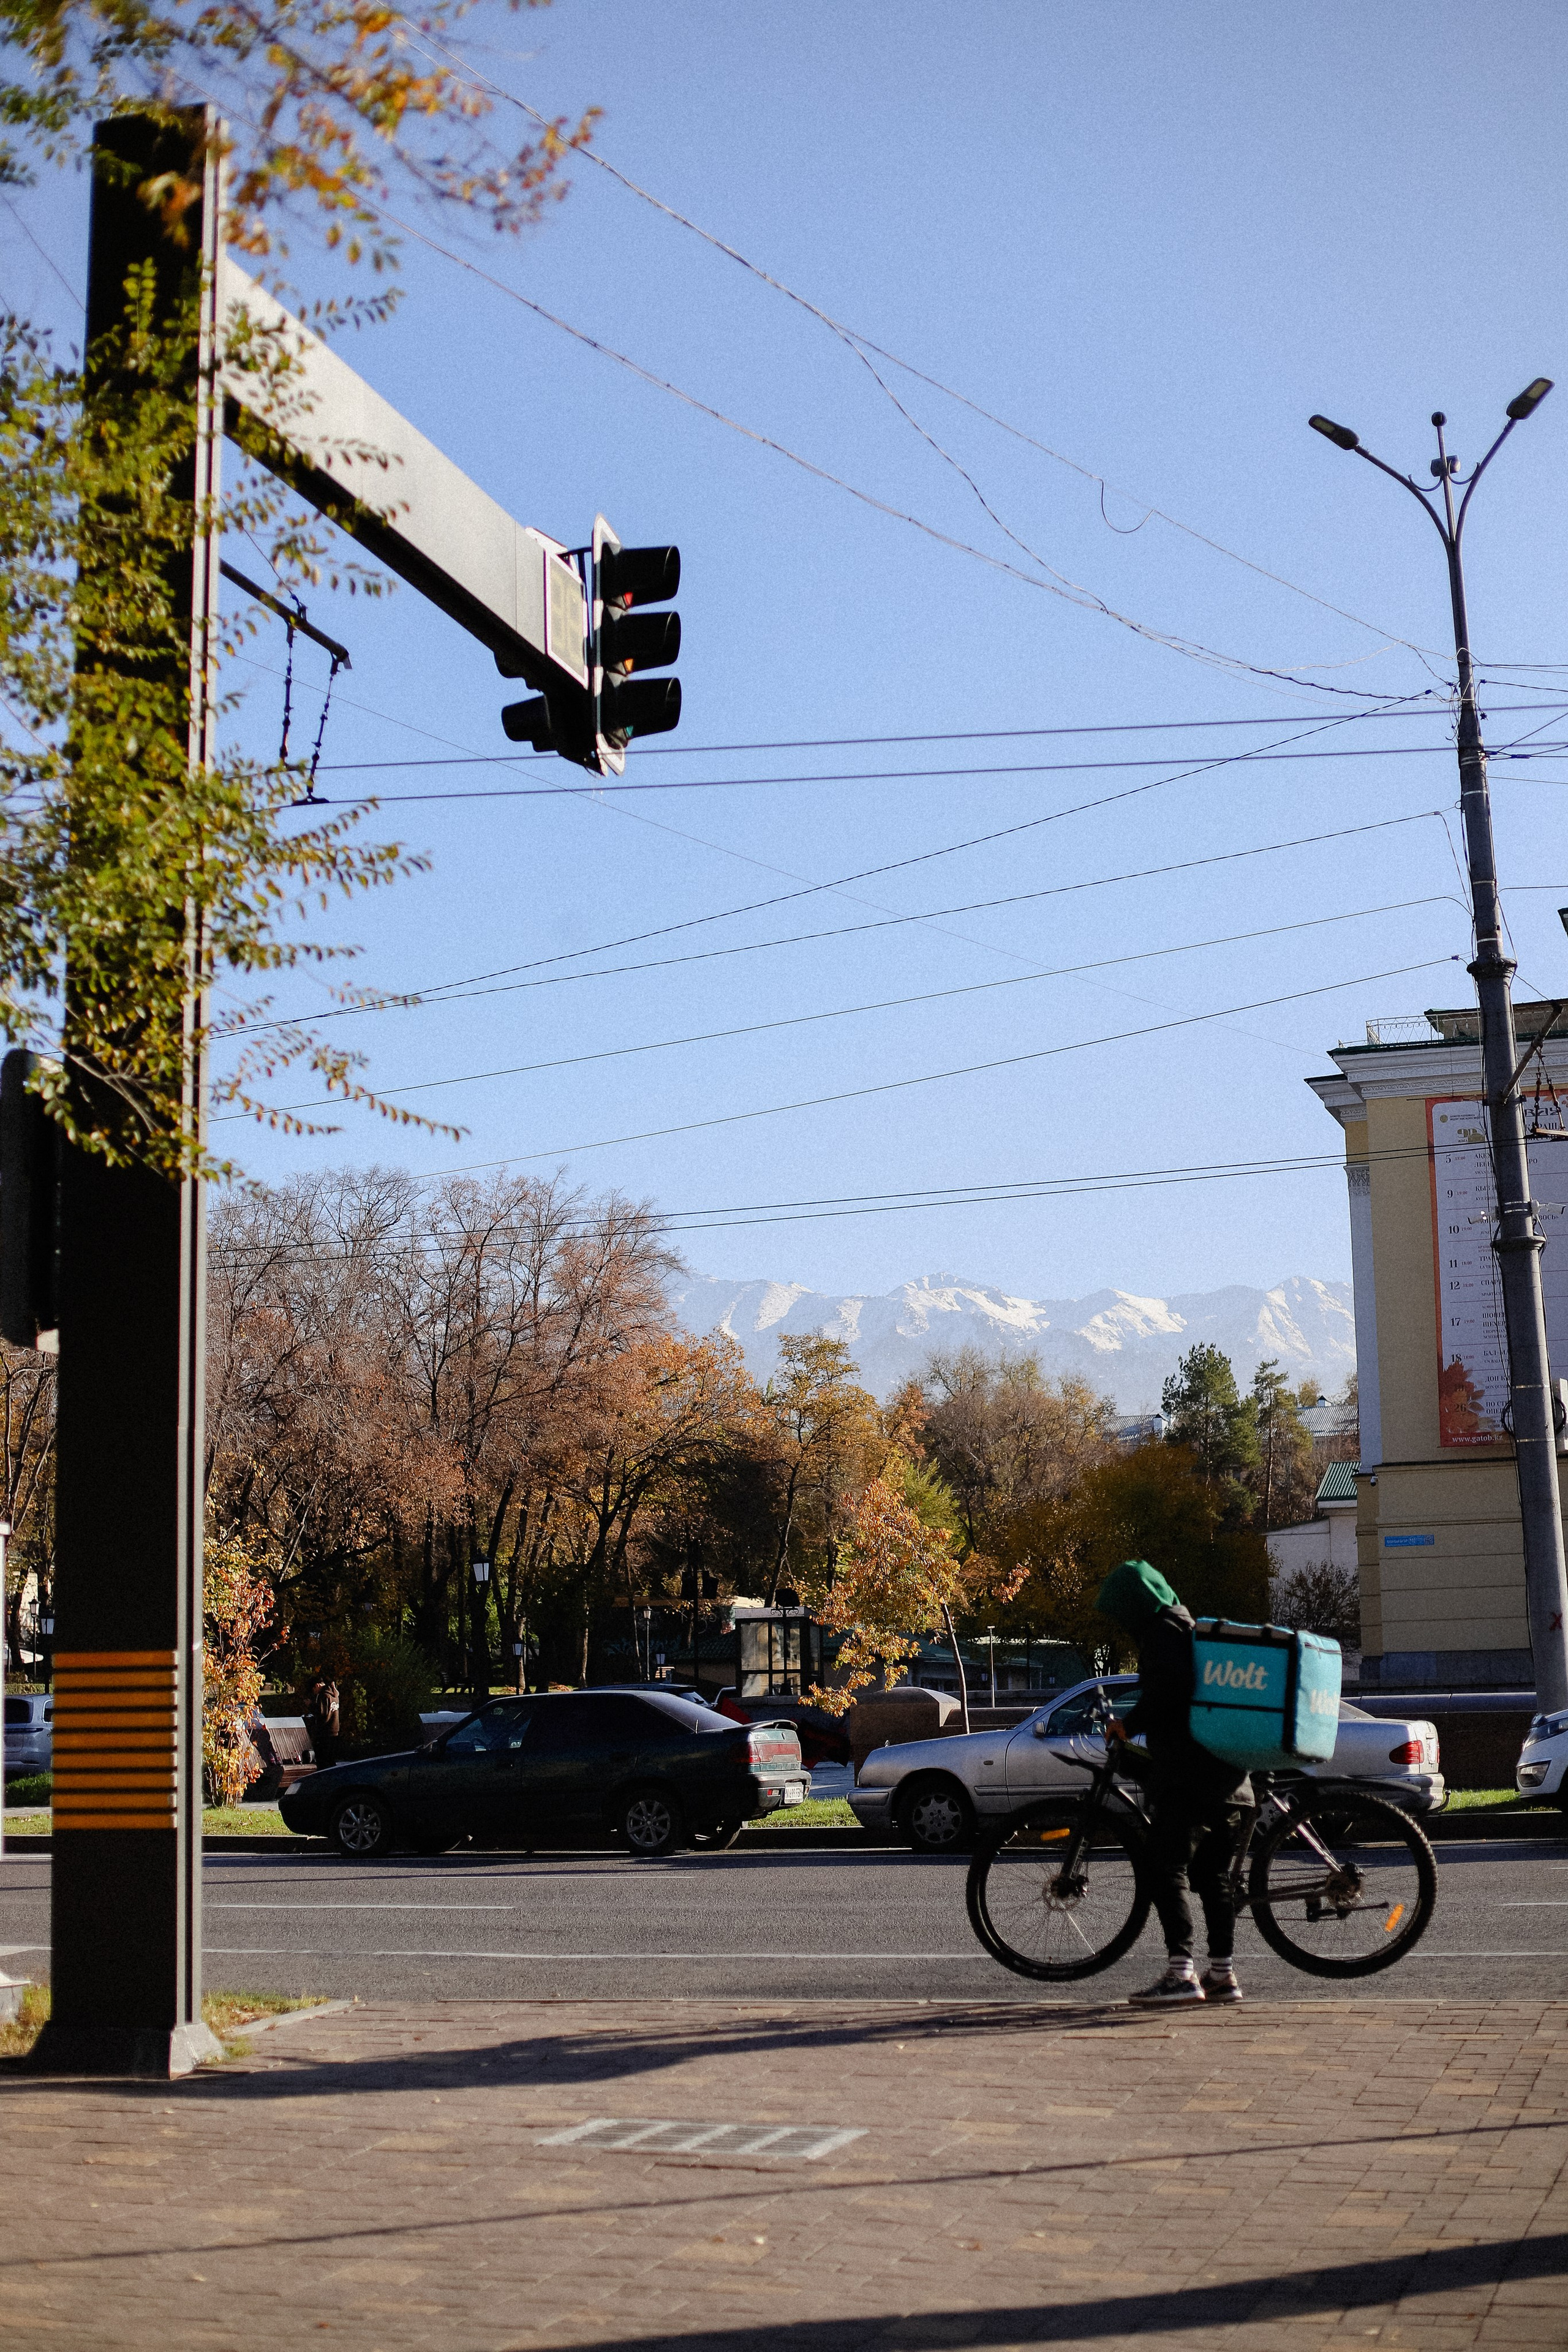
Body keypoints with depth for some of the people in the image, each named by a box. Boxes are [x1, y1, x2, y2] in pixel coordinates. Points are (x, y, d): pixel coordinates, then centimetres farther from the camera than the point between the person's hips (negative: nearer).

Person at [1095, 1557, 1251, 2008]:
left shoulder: (1162, 1632, -7)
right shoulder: (1193, 1629, 22)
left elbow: (1166, 1692, -21)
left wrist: (1129, 1725, -9)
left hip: (1186, 1776, -10)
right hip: (1228, 1775, 10)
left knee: (1167, 1870, -10)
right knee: (1213, 1874, 13)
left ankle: (1181, 1973, -17)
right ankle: (1222, 1974, 15)